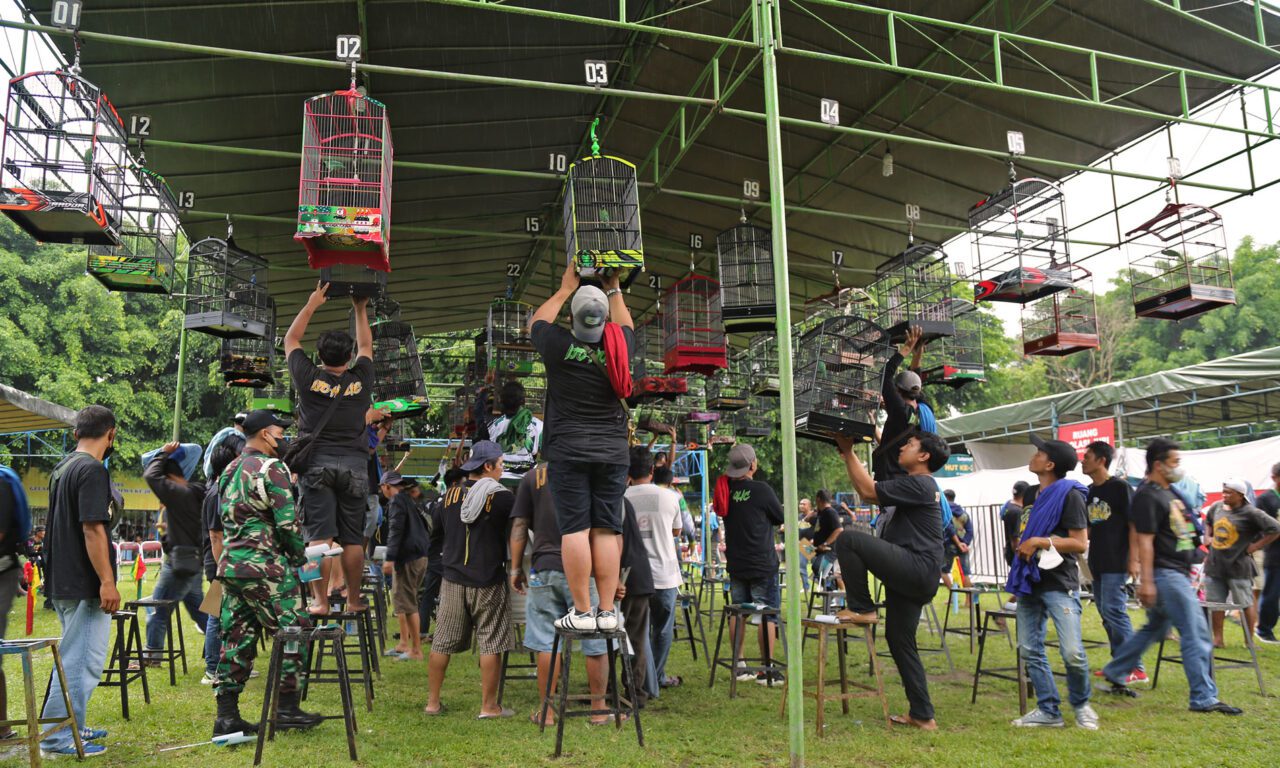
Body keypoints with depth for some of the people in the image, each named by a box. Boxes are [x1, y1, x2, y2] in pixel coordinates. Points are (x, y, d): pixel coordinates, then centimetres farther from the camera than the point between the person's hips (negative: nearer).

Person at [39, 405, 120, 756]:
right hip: (84, 584, -10)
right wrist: (107, 582, -21)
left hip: (62, 581, 10)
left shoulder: (61, 468, 13)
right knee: (82, 661, -2)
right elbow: (92, 529, -22)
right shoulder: (92, 469, -17)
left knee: (73, 656, 20)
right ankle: (58, 738, 4)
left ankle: (72, 726, 29)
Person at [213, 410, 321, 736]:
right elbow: (288, 522, -14)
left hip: (230, 565, 9)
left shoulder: (230, 470, 16)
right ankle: (287, 708, 6)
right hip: (264, 567, -9)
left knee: (238, 639, 11)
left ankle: (226, 715, 13)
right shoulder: (271, 468, -11)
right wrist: (300, 557, 0)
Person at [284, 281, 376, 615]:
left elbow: (290, 340, 14)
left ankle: (320, 601, -2)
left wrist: (311, 304, 19)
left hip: (317, 465, -1)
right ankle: (353, 599, 11)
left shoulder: (309, 379, -2)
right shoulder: (360, 381, 2)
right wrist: (360, 310, 29)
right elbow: (366, 346, 21)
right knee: (353, 539, 5)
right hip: (354, 466, 1)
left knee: (319, 538, -3)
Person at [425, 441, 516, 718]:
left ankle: (433, 702, 21)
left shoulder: (449, 496, 5)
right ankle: (489, 706, 9)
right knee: (490, 644, 4)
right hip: (487, 581, -5)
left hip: (452, 579, 5)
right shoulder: (502, 498, -10)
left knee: (442, 643, 12)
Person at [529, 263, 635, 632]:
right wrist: (614, 289, 34)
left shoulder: (559, 346, -7)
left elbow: (537, 322, 16)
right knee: (607, 530, 4)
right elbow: (625, 326, 25)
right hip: (612, 451, 3)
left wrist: (565, 288, 24)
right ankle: (607, 611, 6)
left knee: (576, 529, -2)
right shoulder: (618, 347, 0)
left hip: (569, 450, -2)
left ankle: (583, 612, 0)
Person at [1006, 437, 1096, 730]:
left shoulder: (1069, 494, -10)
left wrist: (1040, 542, -17)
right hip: (1030, 582, 8)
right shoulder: (1031, 494, 13)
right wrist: (1021, 545, 6)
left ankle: (1081, 704, 14)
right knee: (1030, 649, 6)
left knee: (1072, 652, -11)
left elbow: (1080, 543, -15)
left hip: (1059, 585, -7)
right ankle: (1048, 710, 16)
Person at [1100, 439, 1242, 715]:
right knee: (1196, 635, -7)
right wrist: (1146, 581, -24)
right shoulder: (1147, 496, -15)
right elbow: (1144, 540, -21)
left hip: (1178, 573, 10)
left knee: (1155, 629, 17)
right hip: (1165, 574, -10)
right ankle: (1204, 698, -1)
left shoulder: (1168, 492, 16)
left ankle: (1114, 673, 25)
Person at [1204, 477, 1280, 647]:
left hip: (1238, 567, -6)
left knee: (1246, 604, 4)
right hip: (1214, 565, 6)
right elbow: (1208, 523, 28)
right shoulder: (1217, 508, 6)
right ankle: (1218, 639, 17)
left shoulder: (1250, 513, -12)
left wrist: (1255, 546, -13)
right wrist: (1209, 537, 13)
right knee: (1215, 603, 8)